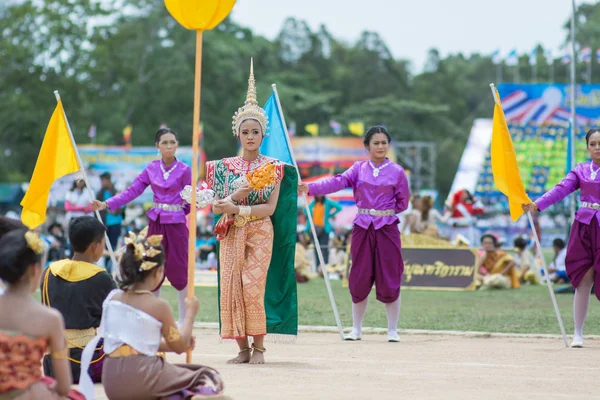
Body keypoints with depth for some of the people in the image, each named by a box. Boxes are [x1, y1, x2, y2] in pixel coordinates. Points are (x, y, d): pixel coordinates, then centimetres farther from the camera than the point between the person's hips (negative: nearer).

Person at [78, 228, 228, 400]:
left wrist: (182, 343, 28)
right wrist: (190, 313, 15)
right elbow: (179, 347, 3)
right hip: (141, 378, -6)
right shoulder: (159, 305, -8)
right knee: (210, 378, 7)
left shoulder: (114, 298, 10)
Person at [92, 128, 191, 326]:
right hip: (156, 223, 4)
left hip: (176, 224, -4)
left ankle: (184, 321, 7)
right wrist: (107, 204, -5)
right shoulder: (152, 169, 4)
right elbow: (132, 191, 2)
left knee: (178, 270, -2)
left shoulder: (184, 170, -5)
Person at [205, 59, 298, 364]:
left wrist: (237, 209, -14)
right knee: (230, 288, -5)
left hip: (260, 234, -3)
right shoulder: (226, 166, 9)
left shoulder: (273, 168, 2)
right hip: (231, 235, 3)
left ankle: (258, 345, -4)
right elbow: (216, 206, 2)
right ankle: (242, 347, 2)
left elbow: (270, 208, -7)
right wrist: (237, 195, -15)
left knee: (253, 287, -14)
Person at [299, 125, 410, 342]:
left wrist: (383, 212, 1)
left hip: (387, 230, -2)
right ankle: (356, 329, 15)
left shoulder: (397, 172, 0)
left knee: (389, 280, -2)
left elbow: (403, 203, 5)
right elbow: (338, 182, -11)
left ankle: (393, 330, 8)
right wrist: (311, 188, -25)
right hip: (362, 230, 2)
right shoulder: (359, 168, 5)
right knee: (359, 279, 4)